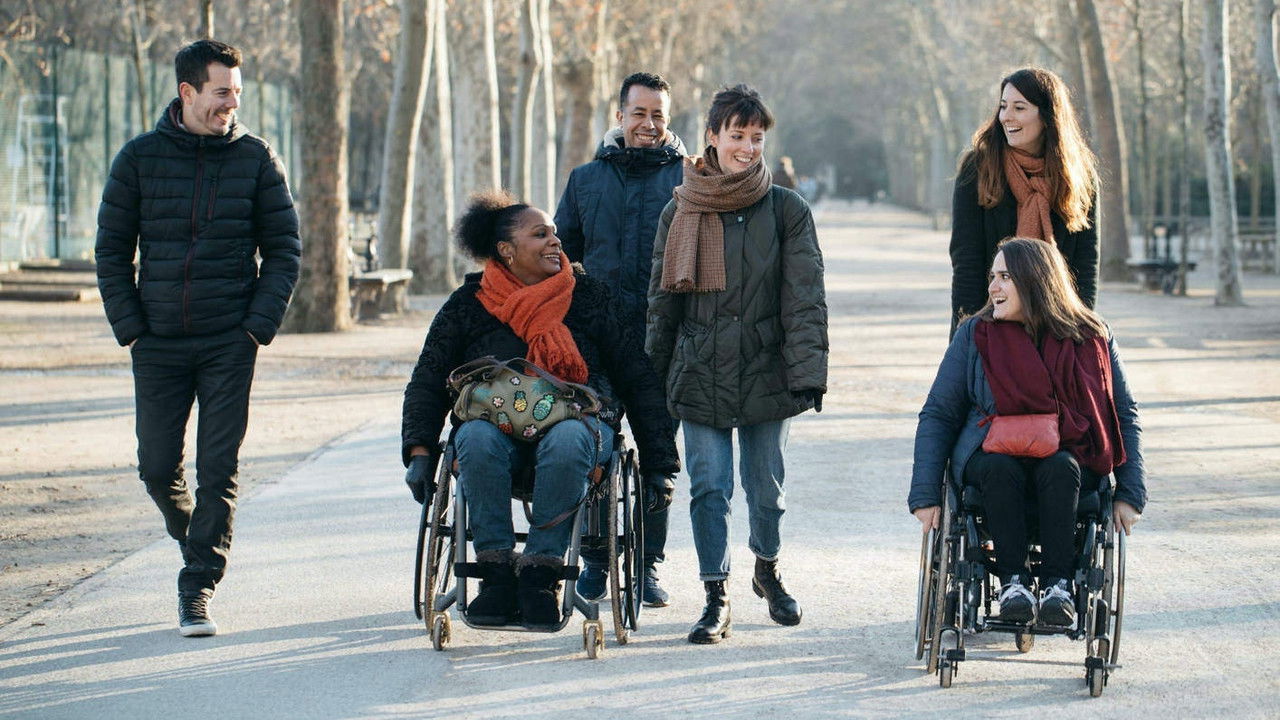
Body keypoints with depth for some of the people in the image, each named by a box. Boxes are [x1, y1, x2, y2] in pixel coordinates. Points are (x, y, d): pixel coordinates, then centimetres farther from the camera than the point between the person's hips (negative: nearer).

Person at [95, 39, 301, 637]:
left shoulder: (255, 158, 2)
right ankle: (195, 539, 33)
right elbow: (112, 250, 6)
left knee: (218, 469, -5)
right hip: (158, 343, 1)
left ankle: (198, 588, 1)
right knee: (157, 468, 5)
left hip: (229, 343, -1)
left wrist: (259, 326, -5)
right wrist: (131, 329, -3)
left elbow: (283, 249, 5)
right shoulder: (140, 158, 3)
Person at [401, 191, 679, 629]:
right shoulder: (468, 305, 9)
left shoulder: (587, 296, 9)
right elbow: (427, 383, 11)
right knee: (477, 438, -36)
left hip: (578, 417, -1)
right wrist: (419, 452, -4)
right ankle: (497, 570, -29)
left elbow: (637, 379, 10)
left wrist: (658, 461, 4)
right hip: (496, 420, 1)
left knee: (567, 440, -38)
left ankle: (541, 571, -32)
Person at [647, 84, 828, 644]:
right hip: (700, 374, 1)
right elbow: (662, 299, 11)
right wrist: (656, 371, 9)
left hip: (767, 372, -1)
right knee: (709, 487, -3)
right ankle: (715, 598, 7)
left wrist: (808, 372, -13)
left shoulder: (787, 210, -1)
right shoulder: (680, 212, 5)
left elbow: (805, 298, -5)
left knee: (766, 487, 9)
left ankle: (767, 569, 35)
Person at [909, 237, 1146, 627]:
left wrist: (1129, 493, -1)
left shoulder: (1091, 338, 2)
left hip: (1067, 456, 0)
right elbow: (937, 415, 3)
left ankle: (1058, 583, -33)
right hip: (992, 456, 0)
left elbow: (1125, 415, 9)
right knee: (1001, 468, -35)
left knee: (1060, 467, -35)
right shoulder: (975, 335, 2)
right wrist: (925, 495, -7)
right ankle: (1012, 580, -28)